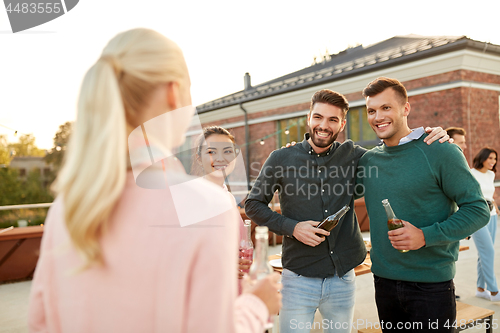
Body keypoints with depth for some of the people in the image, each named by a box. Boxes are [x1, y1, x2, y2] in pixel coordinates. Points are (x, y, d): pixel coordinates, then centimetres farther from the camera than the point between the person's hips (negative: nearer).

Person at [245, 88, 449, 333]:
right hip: (299, 279, -2)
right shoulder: (282, 159, -3)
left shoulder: (352, 155, 2)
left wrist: (428, 137, -2)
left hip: (343, 279, 3)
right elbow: (253, 204, 2)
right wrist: (291, 227, -12)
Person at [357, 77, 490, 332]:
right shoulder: (368, 159, 4)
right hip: (384, 280, 5)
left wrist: (426, 236, -22)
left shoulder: (440, 151, -10)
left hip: (431, 285, -4)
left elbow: (478, 210, -9)